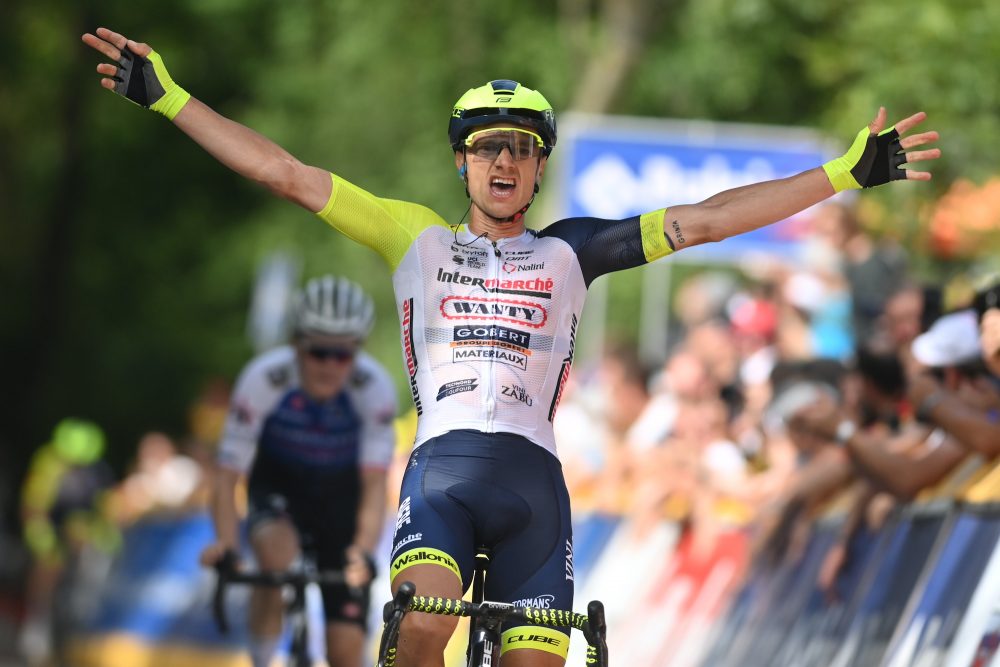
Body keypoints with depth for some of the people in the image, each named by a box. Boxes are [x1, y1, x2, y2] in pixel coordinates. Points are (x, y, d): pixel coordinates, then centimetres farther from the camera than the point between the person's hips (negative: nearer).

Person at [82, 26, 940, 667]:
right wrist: (169, 99, 7)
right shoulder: (419, 237, 17)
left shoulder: (567, 252, 18)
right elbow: (287, 174, 13)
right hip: (442, 468, -2)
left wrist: (845, 174, 8)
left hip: (533, 479, 2)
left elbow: (703, 221, 13)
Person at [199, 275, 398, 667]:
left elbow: (375, 485, -28)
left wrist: (363, 550, -45)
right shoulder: (263, 380, -28)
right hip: (278, 489, 0)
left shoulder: (374, 388, -26)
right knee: (276, 556, -36)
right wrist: (226, 543, -42)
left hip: (340, 500, 1)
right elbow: (227, 477, -25)